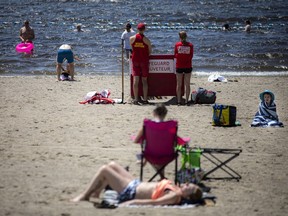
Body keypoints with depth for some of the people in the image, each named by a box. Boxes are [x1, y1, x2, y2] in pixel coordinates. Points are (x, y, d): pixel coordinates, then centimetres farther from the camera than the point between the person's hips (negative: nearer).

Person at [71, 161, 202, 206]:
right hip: (135, 185, 9)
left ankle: (84, 196, 12)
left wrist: (132, 202, -37)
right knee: (112, 165, 20)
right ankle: (96, 193, 28)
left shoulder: (175, 196, -29)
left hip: (129, 193, -9)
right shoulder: (176, 190, -4)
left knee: (104, 170, -5)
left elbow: (154, 202, -35)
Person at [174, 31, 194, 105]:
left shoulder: (177, 45, -6)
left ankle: (179, 101, 6)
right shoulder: (190, 45, -5)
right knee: (187, 84, 8)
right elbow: (191, 56, -1)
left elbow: (175, 55, -1)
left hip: (179, 66, 0)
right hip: (188, 66, 0)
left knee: (179, 84, 7)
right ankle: (186, 101, 7)